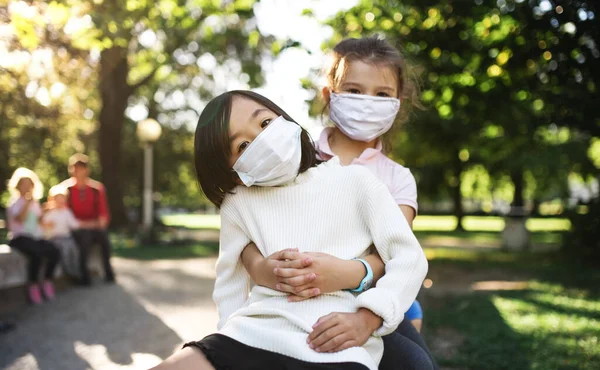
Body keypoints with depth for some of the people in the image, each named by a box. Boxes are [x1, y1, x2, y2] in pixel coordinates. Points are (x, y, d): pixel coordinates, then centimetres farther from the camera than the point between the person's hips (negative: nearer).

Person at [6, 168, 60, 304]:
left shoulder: (35, 203, 19)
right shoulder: (14, 203, 1)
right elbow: (20, 219, -17)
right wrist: (27, 203, -19)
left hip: (36, 237, 6)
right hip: (20, 238, -6)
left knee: (54, 252, -23)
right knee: (37, 253, -36)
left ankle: (47, 281, -6)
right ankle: (33, 286, -21)